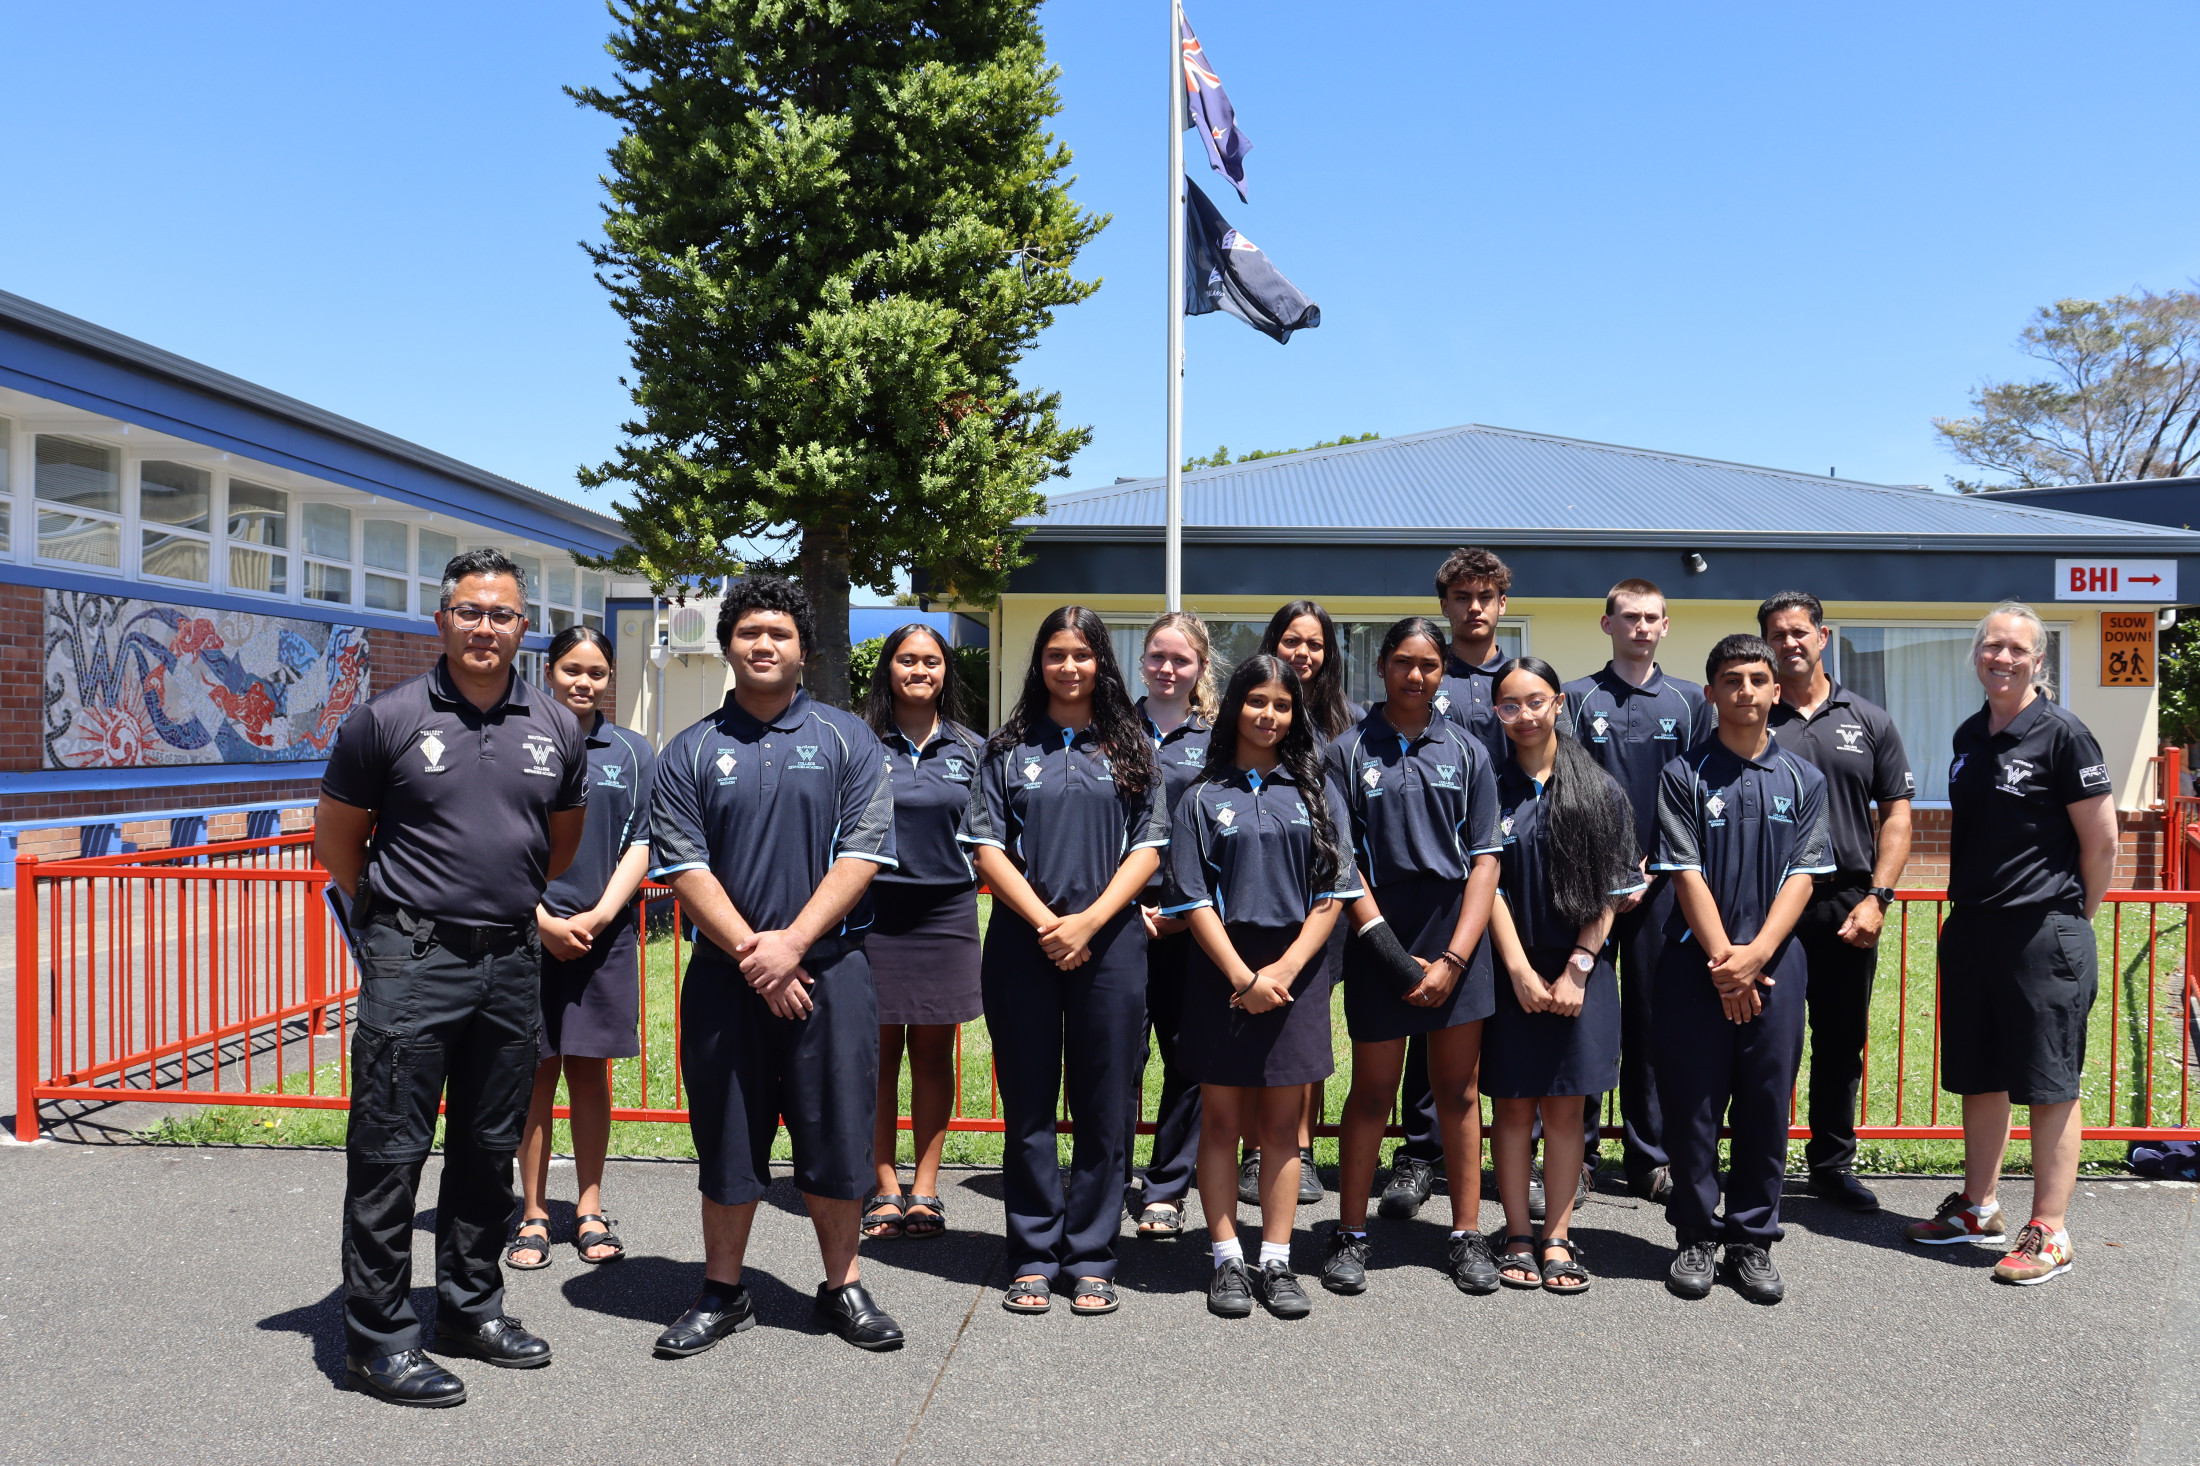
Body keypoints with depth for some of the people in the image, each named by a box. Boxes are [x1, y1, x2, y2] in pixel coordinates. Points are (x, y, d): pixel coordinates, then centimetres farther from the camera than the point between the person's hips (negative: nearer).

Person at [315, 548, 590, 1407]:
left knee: (490, 1147, 14)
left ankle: (472, 1308, 30)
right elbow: (336, 837, 6)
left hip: (511, 962, 4)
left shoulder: (557, 730, 6)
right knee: (389, 1152, 1)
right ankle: (378, 1338, 13)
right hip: (412, 964, -4)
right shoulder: (388, 719, -5)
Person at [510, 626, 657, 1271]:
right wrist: (544, 920, -8)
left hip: (605, 932, 1)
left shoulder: (634, 752, 7)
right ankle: (533, 1214, 15)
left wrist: (597, 916, -7)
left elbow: (640, 847, 5)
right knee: (537, 1071, 4)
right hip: (533, 929, -1)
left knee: (590, 1071, 8)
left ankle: (590, 1211, 18)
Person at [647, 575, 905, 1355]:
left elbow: (862, 854, -5)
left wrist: (790, 943, -14)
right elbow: (683, 866, -2)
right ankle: (723, 1292, 26)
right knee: (727, 1137, 9)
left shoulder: (847, 740, 4)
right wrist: (749, 951, -12)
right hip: (724, 974, 1)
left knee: (838, 1133, 5)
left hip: (830, 968, -1)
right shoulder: (690, 752, 6)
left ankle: (842, 1286, 22)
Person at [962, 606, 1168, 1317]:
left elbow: (1148, 847, 3)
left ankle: (1091, 1260, 16)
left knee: (1104, 1106, 4)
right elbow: (987, 846, 1)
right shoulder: (1009, 748, 8)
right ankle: (1033, 1259, 17)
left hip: (1110, 944, 0)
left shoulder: (1132, 747, 9)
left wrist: (1090, 920, -10)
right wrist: (1044, 921, -10)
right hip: (1022, 943, 0)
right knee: (1028, 1105, 5)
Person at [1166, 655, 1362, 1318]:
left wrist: (1284, 969, -9)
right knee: (1223, 1120, 4)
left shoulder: (1316, 790, 7)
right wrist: (1243, 975, -11)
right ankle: (1228, 1261, 13)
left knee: (1282, 1123, 6)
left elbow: (1332, 893, 2)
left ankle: (1275, 1262, 13)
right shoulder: (1203, 797, 3)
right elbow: (1194, 900, -1)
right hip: (1222, 971, -1)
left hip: (1296, 970, 1)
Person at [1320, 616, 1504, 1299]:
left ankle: (1467, 1235, 19)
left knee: (1458, 1091, 8)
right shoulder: (1349, 752, 2)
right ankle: (1350, 1235, 16)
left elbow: (1485, 859, 4)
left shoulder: (1467, 753, 8)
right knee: (1372, 1092, 4)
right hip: (1379, 941, -1)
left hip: (1458, 938, 2)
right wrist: (1389, 949, -10)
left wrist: (1453, 958, -6)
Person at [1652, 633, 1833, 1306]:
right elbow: (1686, 874, -4)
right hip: (1696, 960, -2)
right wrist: (1722, 957, -12)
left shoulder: (1803, 779, 8)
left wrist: (1754, 955, -11)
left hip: (1774, 960, 2)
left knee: (1766, 1104, 6)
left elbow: (1802, 876, 1)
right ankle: (1697, 1236, 16)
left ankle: (1753, 1239, 19)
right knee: (1692, 1102, 2)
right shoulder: (1683, 774, 1)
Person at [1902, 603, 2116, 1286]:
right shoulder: (1969, 735, 10)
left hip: (2043, 934, -7)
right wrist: (1969, 905, 17)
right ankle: (1979, 1208, 28)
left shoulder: (2061, 733, -10)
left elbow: (2102, 841, -7)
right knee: (1978, 1075, 15)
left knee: (2049, 1083, 1)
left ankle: (2050, 1232, 11)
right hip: (1969, 929, 7)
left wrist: (2071, 920, 1)